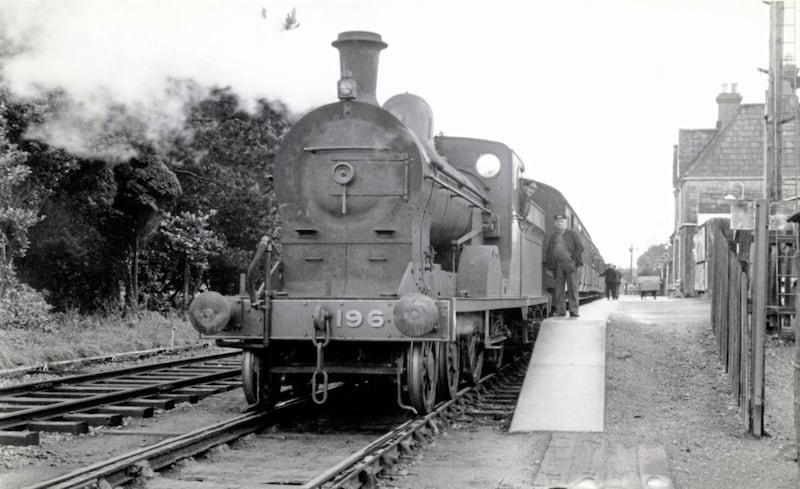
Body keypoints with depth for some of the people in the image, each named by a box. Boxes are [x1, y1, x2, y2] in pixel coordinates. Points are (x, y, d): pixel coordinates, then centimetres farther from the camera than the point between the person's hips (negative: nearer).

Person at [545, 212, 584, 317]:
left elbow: (579, 247, 3)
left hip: (570, 264, -3)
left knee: (572, 288, -4)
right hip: (558, 265, 3)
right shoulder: (552, 237, 18)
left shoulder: (572, 234, 9)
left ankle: (574, 310, -3)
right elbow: (549, 251, 18)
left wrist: (576, 261, -8)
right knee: (559, 288, 2)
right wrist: (549, 264, 7)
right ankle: (560, 310, 6)